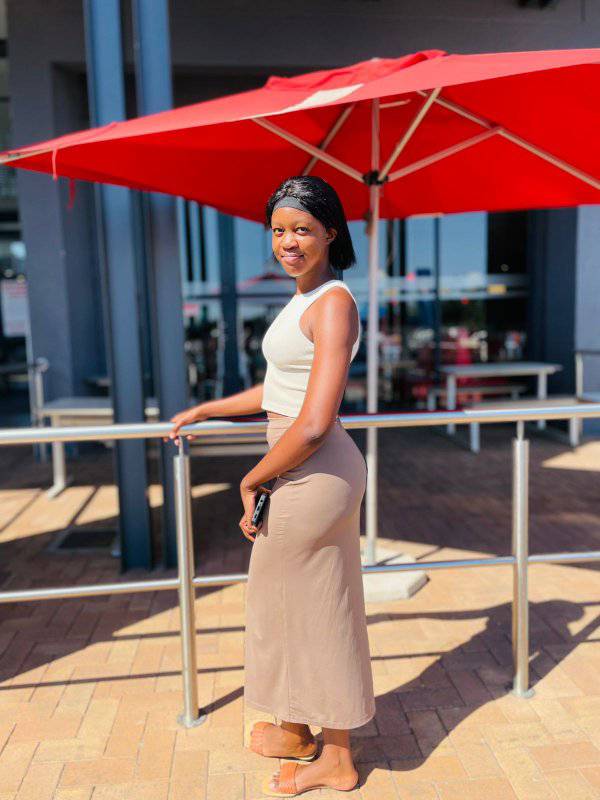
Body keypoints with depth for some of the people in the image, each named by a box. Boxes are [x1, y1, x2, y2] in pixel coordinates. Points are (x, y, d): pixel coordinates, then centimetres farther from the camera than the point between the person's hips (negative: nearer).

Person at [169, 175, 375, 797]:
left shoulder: (334, 304, -18)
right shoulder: (304, 299, 12)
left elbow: (314, 423, -25)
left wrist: (252, 480, -13)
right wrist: (205, 411, 25)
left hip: (313, 474, -10)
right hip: (305, 470, 10)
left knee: (311, 609, 7)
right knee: (294, 602, 21)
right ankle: (294, 731, 43)